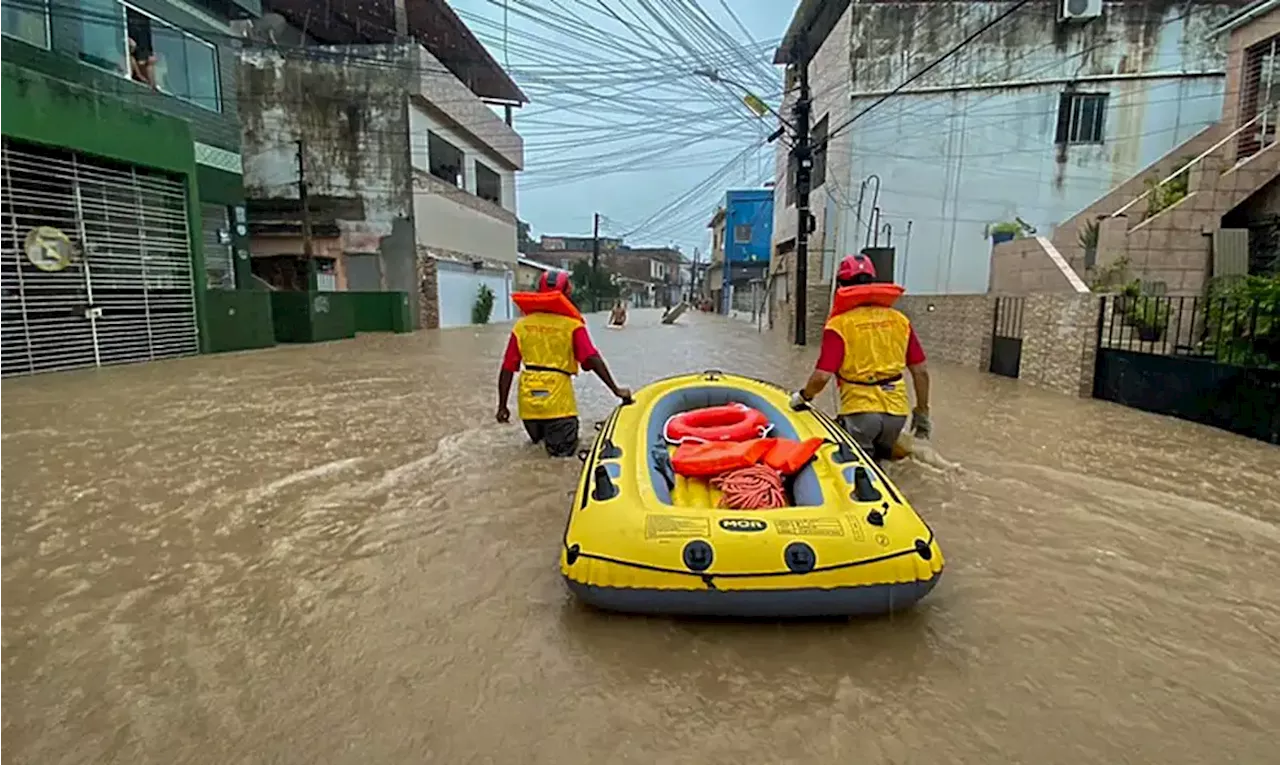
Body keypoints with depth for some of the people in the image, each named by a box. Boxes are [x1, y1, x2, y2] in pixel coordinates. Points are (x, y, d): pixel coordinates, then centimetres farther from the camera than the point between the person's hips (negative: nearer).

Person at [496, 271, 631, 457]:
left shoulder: (522, 325, 7)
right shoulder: (572, 325, -2)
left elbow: (507, 368, 5)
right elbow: (593, 360, -11)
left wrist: (502, 405, 11)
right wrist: (616, 390, -6)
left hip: (528, 401, 5)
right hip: (558, 403, -4)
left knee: (539, 442, 30)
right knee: (564, 451, 4)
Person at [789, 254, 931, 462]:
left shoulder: (839, 324, -10)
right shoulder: (899, 320, 4)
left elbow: (822, 376, -16)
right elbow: (921, 371, 7)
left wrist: (803, 396, 4)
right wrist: (922, 412, 19)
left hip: (859, 411, -5)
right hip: (896, 411, 5)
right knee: (879, 465, 24)